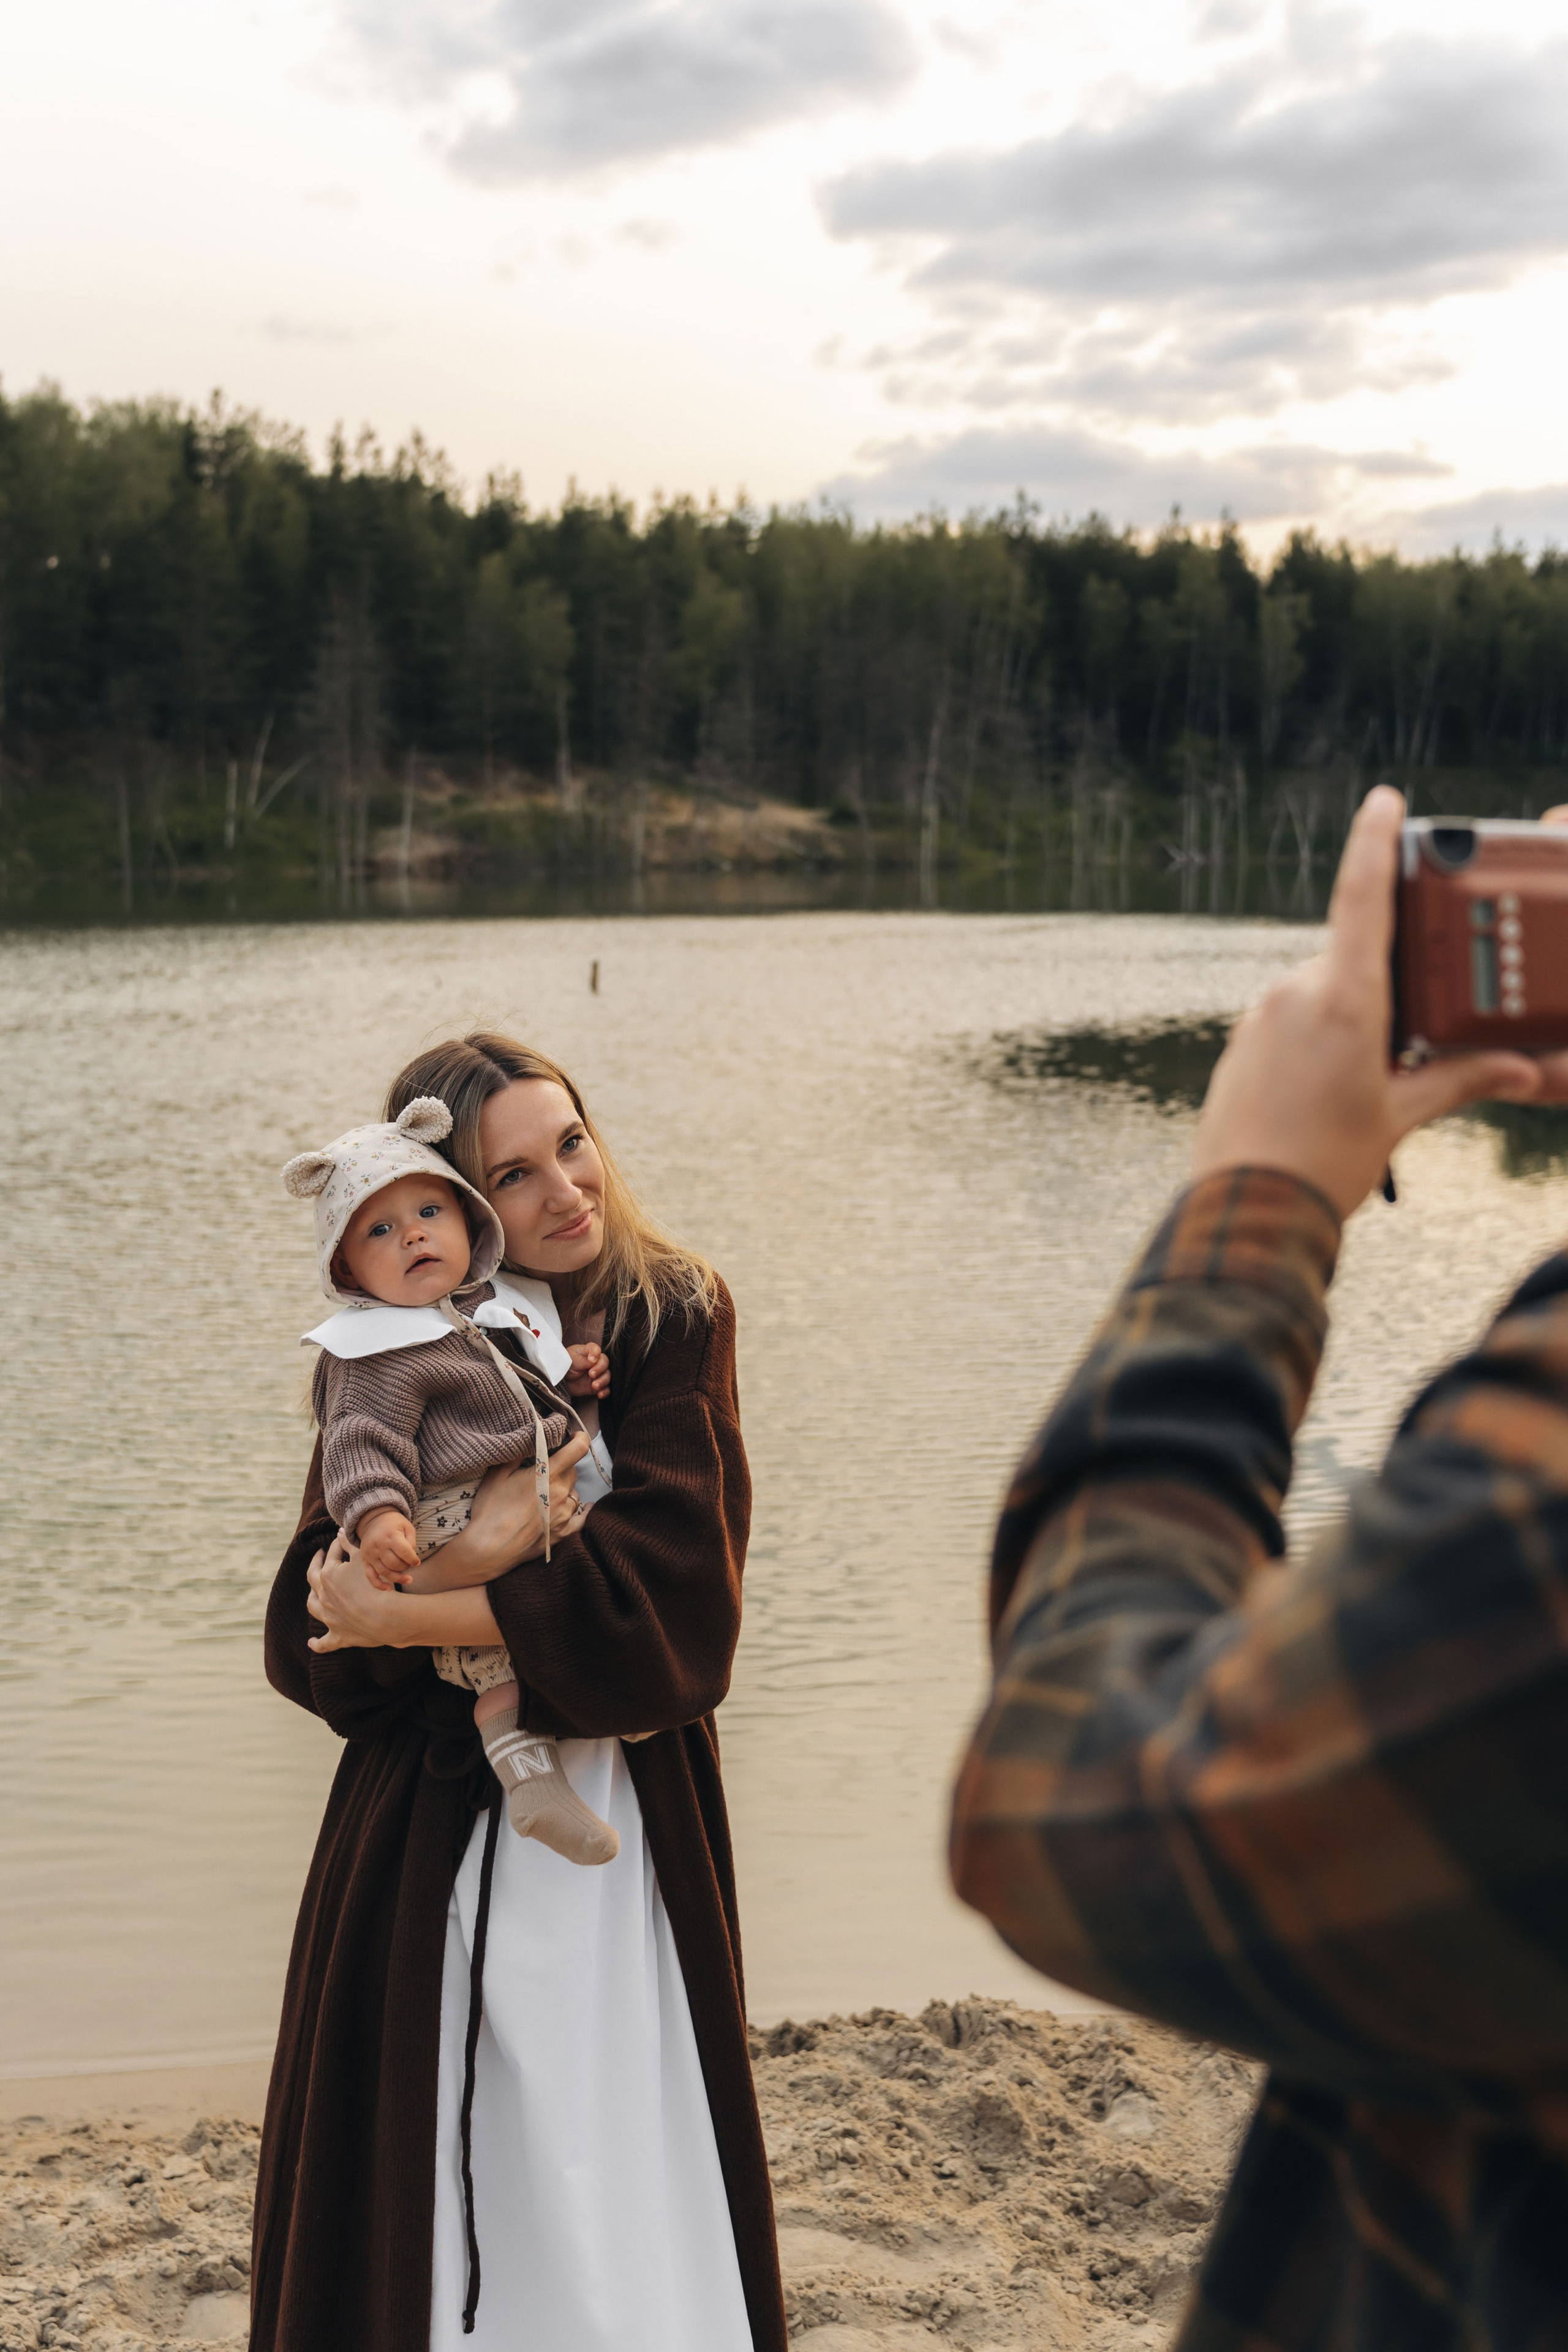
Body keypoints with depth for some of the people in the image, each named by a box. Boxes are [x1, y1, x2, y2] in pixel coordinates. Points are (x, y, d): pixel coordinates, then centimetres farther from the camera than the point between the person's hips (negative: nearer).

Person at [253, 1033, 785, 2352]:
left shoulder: (673, 1318, -4)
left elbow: (660, 1580, -15)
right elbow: (308, 1631, -5)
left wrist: (406, 1614, -14)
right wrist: (471, 1561, -23)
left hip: (623, 1815, -2)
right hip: (434, 1826, 2)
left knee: (615, 2181, 4)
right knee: (427, 2184, 10)